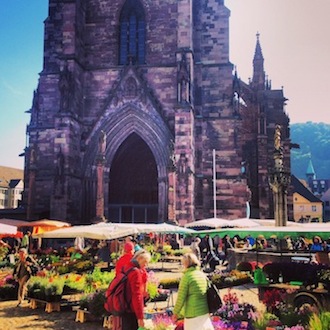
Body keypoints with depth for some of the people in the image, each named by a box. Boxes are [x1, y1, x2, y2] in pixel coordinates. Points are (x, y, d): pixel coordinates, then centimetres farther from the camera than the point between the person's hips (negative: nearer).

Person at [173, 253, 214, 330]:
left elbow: (181, 297, -11)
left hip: (193, 313, -6)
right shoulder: (202, 274, 6)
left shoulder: (187, 276, -12)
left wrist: (176, 312, 0)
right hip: (205, 311, 6)